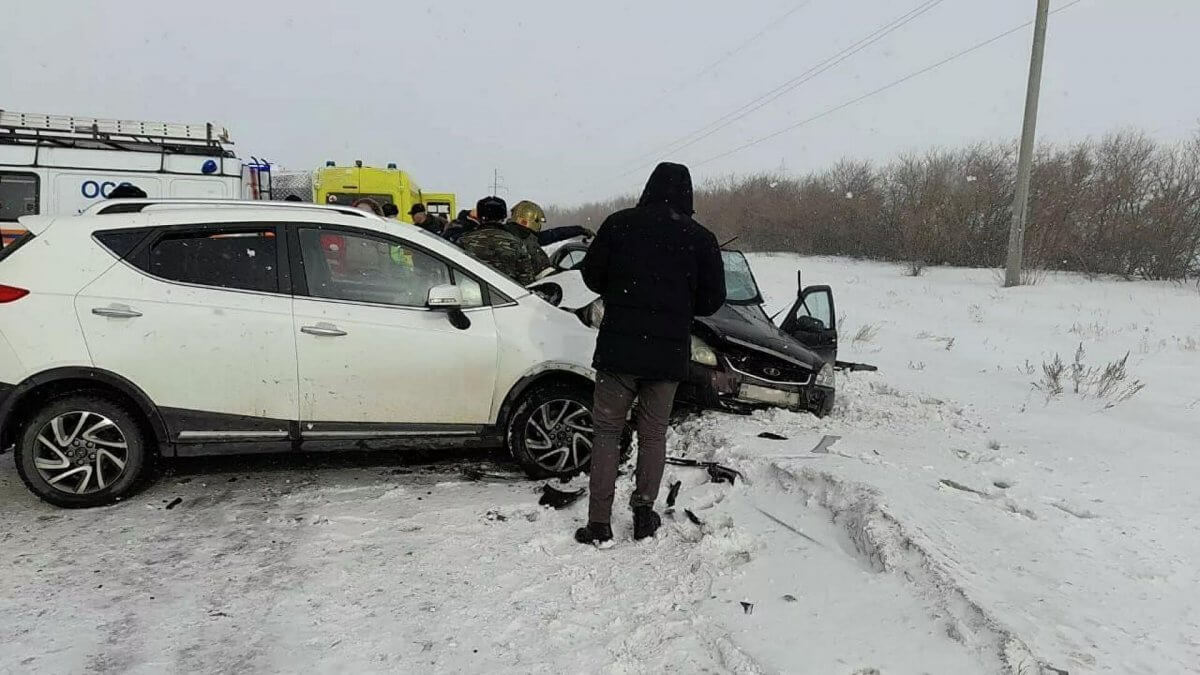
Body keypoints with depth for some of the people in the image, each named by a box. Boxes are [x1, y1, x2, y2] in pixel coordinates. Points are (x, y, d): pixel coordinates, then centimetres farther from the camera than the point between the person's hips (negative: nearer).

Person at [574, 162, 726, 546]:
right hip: (670, 352, 1)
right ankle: (644, 512, 14)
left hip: (618, 346, -1)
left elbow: (592, 275, 4)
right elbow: (712, 299, 3)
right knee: (653, 434, 16)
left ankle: (599, 524, 5)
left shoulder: (619, 224, -2)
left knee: (607, 431, 7)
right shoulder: (700, 238, 1)